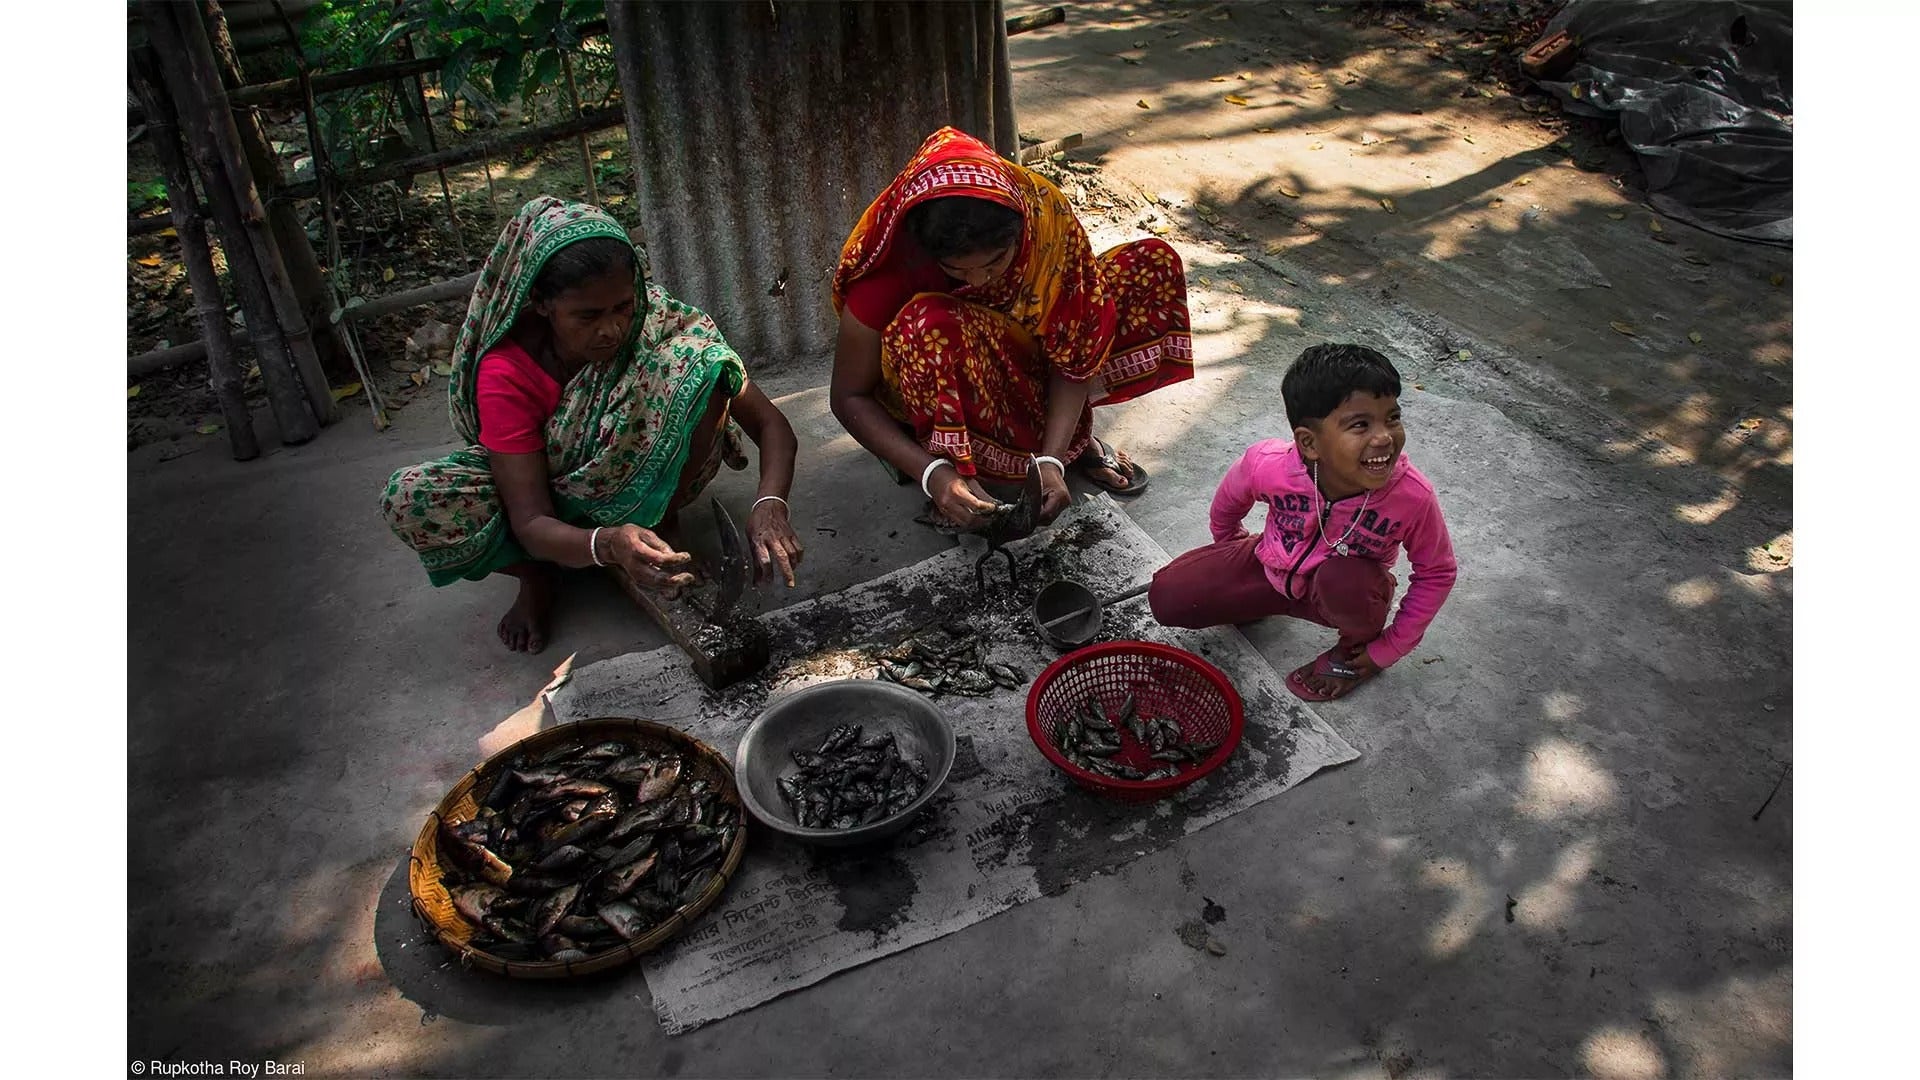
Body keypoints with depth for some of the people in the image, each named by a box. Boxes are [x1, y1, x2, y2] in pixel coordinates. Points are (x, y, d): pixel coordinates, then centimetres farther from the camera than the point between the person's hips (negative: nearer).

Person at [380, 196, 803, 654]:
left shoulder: (659, 323, -22)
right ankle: (535, 575, 0)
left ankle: (660, 532, -10)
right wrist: (608, 545, -51)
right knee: (408, 498, -28)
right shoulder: (506, 372, -25)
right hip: (558, 512, 0)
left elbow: (771, 425, -21)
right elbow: (532, 524, -29)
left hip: (646, 490, 0)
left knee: (700, 360, -29)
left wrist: (769, 504, -43)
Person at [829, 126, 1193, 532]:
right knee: (929, 327, -40)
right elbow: (849, 398, -22)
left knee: (1152, 264, -13)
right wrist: (933, 474, -35)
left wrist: (1050, 460, -30)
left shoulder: (1045, 217, -26)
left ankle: (1074, 435, -6)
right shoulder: (888, 267, -31)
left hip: (1021, 355, 4)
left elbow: (1074, 349, -19)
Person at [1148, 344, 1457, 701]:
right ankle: (1260, 602, 19)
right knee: (1166, 598, -10)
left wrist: (1389, 648, -12)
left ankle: (1357, 646, -1)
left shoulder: (1414, 497, -34)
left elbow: (1438, 572, -13)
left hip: (1347, 587, -1)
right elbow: (1229, 500, -4)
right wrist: (1227, 542, 16)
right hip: (1271, 564, 2)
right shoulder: (1268, 464, -32)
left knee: (1343, 582, -37)